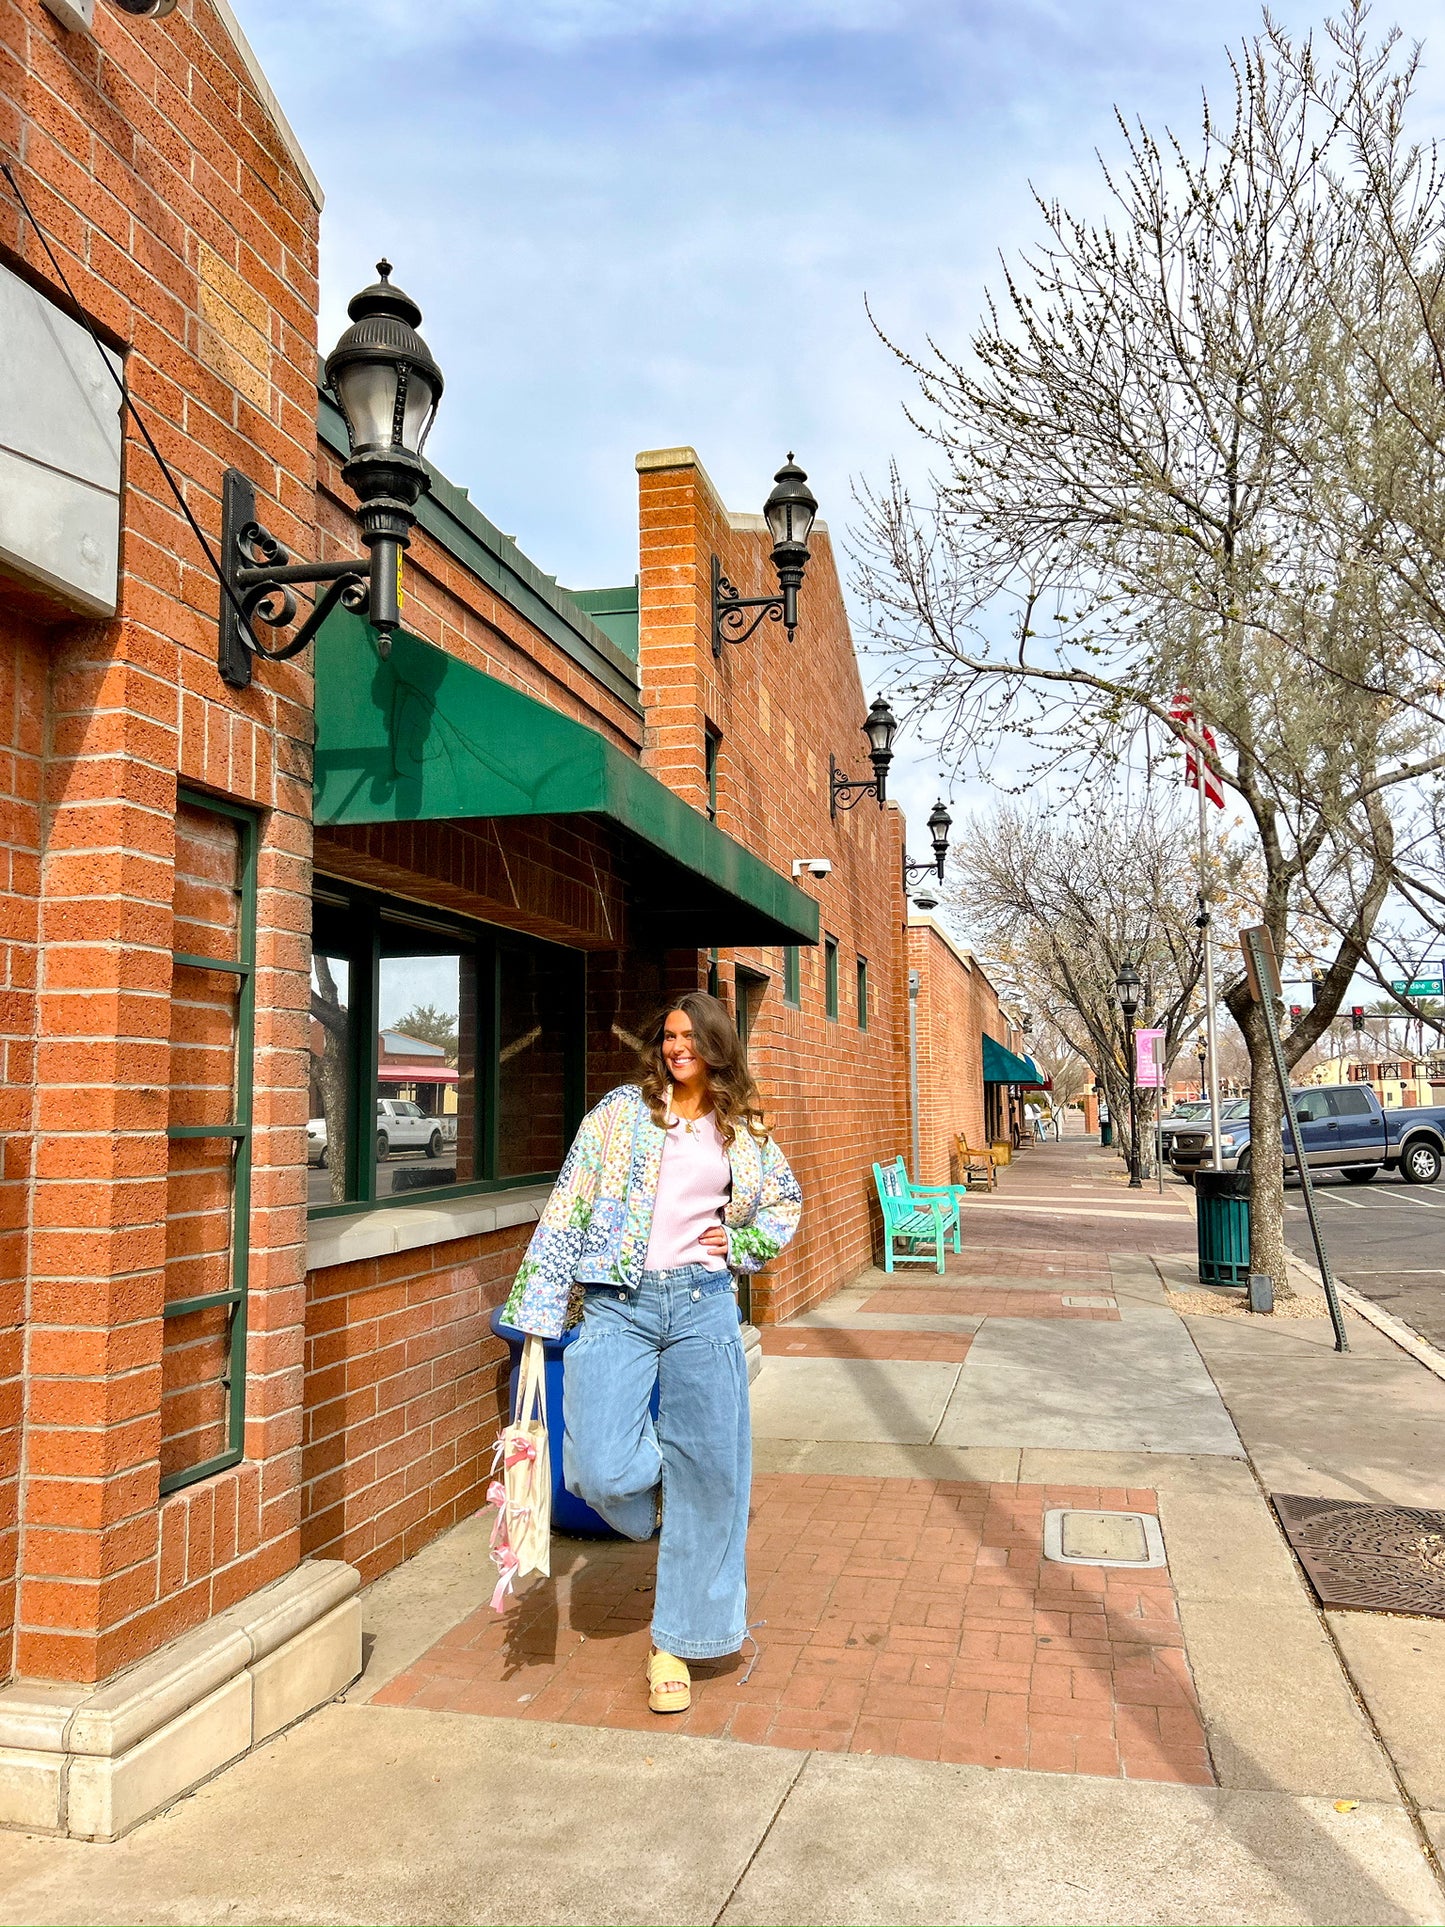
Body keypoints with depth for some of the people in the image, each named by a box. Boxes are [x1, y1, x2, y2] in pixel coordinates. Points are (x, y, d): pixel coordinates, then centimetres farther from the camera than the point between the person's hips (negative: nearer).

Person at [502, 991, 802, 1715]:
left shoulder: (743, 1130, 10)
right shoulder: (623, 1110, 3)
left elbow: (786, 1203, 25)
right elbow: (570, 1204, -1)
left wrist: (740, 1243, 6)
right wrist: (539, 1307, -6)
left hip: (702, 1305, 2)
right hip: (617, 1304, -1)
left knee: (705, 1472, 4)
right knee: (604, 1473, -13)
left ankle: (675, 1644, 22)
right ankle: (657, 1500, 25)